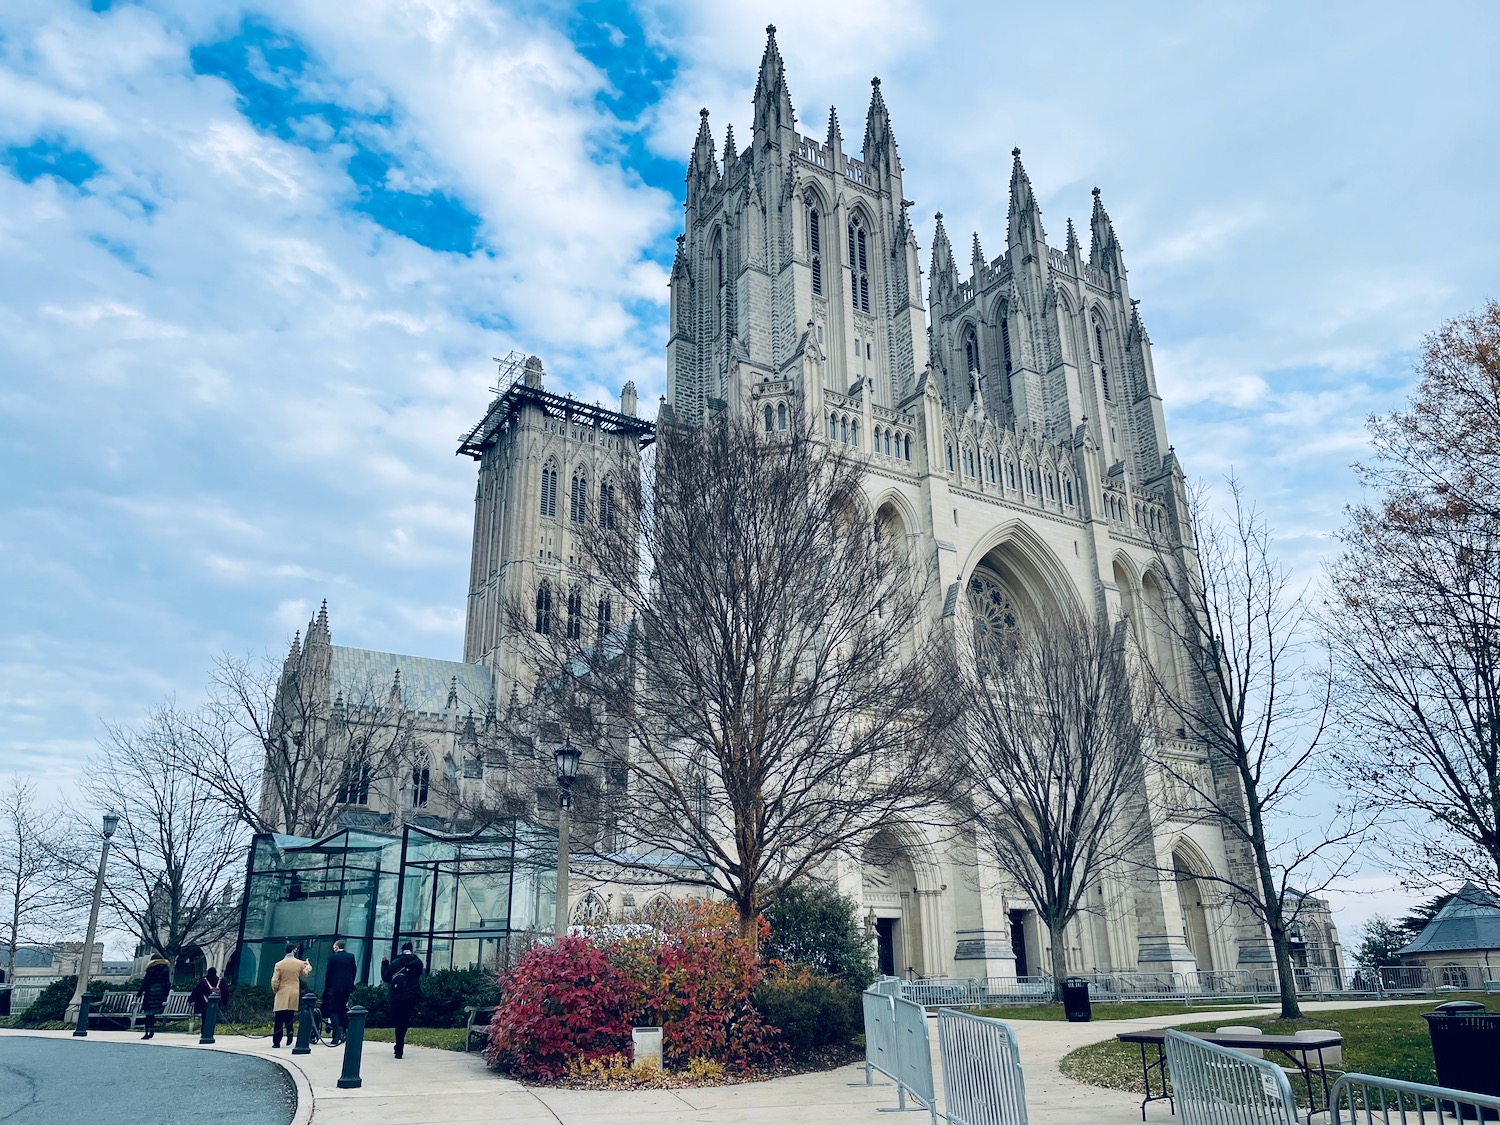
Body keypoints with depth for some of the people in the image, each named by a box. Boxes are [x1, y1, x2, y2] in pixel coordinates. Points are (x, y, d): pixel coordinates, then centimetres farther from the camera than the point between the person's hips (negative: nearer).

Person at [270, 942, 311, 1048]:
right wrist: (308, 966, 38)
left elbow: (274, 981, -6)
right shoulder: (300, 963, -1)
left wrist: (275, 990, 12)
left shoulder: (279, 964, -7)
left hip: (282, 994, -2)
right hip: (295, 994, 2)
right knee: (290, 1016, 14)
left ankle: (276, 1041, 1)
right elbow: (305, 973, 19)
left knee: (279, 1019, 2)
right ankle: (290, 1030, -11)